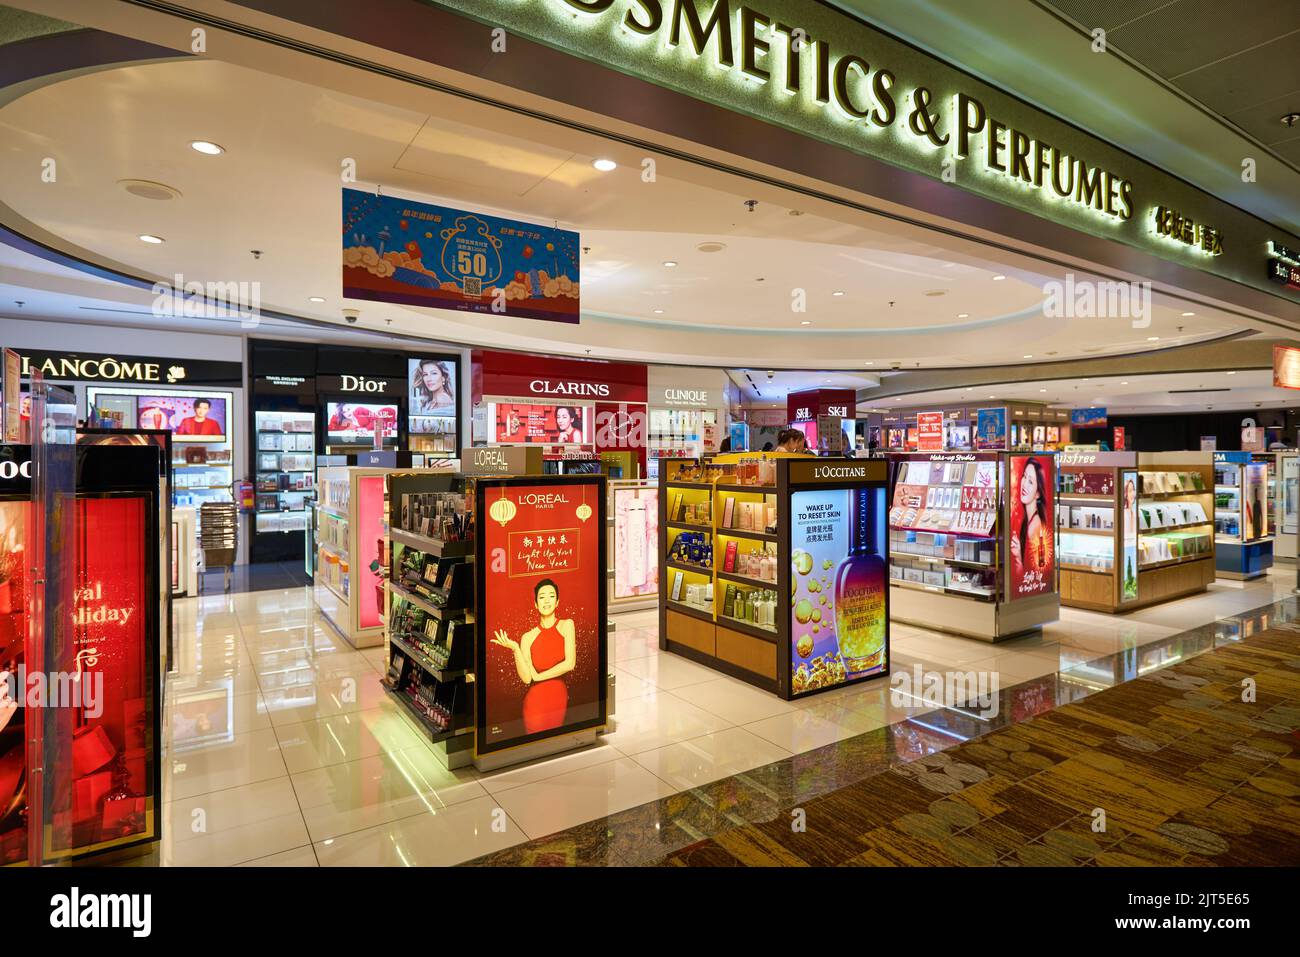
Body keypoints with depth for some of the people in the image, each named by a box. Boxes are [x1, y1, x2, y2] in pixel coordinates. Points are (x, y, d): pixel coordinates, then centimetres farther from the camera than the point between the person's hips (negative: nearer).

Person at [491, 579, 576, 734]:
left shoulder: (566, 625, -6)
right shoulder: (528, 637, -3)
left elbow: (570, 663, -14)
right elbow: (526, 678, -11)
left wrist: (538, 676, -8)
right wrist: (515, 649, -21)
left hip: (560, 699, 0)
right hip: (535, 702, 0)